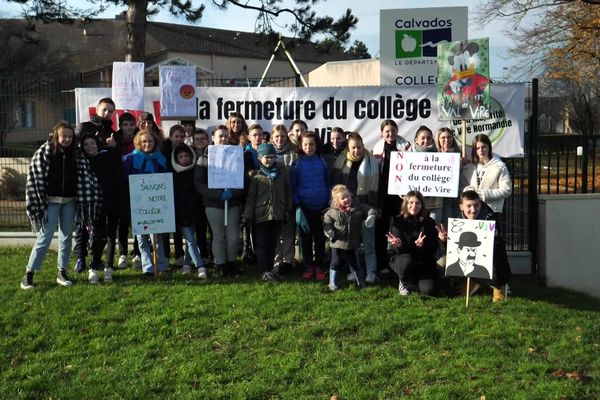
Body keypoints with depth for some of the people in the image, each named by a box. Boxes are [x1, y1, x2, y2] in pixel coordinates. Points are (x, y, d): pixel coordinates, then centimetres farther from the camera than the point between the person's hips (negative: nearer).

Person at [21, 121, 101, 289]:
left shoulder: (76, 155, 4)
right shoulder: (44, 152, -6)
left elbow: (85, 178, 3)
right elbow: (35, 177, -8)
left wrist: (88, 200, -6)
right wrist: (38, 203, -13)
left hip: (69, 201, 4)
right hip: (50, 201, -4)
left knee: (66, 237, 8)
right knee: (45, 237, -6)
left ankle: (62, 272, 19)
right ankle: (29, 274, 3)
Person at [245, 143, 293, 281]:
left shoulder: (282, 171, 4)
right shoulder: (256, 175, -4)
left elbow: (288, 191, 10)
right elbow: (251, 196, -3)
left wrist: (288, 209, 6)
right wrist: (248, 215, -5)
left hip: (277, 214, 3)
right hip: (261, 214, -2)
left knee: (272, 243, 12)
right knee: (261, 243, 1)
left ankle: (271, 268, 22)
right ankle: (265, 270, 5)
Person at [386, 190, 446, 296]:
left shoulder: (429, 222, 0)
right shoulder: (398, 221, -6)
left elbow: (433, 249, -4)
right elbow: (398, 249, -13)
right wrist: (414, 245, -33)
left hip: (424, 262, 2)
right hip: (401, 259, -2)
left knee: (429, 290, -22)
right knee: (407, 260, -38)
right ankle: (403, 281, -4)